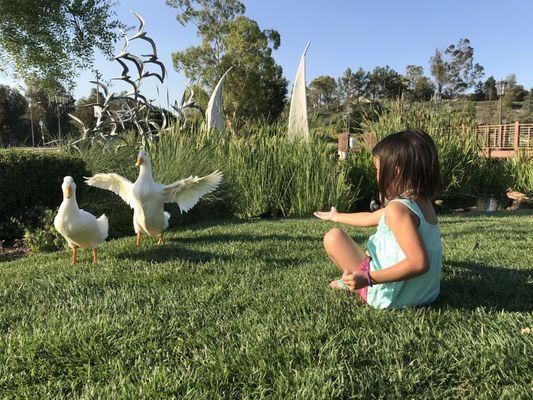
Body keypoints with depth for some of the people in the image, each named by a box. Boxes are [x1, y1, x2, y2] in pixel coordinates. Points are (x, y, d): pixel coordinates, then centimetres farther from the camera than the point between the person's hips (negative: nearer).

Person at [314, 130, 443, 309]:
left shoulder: (397, 209, -26)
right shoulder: (423, 202, 5)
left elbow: (419, 263, -33)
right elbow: (370, 218, 16)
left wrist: (368, 278, -34)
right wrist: (335, 216, 29)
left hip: (390, 297, -9)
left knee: (333, 237, -4)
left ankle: (350, 282, 14)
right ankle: (352, 281, 23)